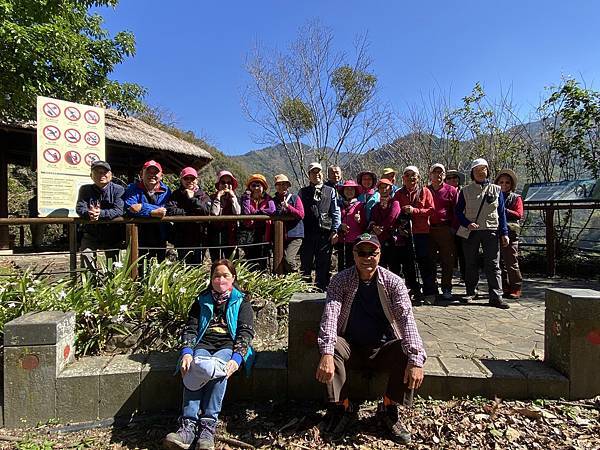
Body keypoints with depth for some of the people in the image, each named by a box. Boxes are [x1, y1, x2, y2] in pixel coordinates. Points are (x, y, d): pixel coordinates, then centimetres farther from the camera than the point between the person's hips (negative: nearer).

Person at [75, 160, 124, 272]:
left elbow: (119, 211, -17)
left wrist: (100, 213, -33)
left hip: (112, 234, -1)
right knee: (86, 255, -12)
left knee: (115, 263, 4)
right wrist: (88, 213, -31)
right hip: (91, 234, 2)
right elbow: (79, 208, -7)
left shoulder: (118, 190, -4)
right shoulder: (85, 189, 5)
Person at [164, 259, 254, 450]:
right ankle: (188, 425, -35)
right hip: (203, 345, 2)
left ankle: (208, 426, -33)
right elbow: (190, 329, 8)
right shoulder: (202, 301, 19)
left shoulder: (241, 302, 10)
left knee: (219, 370, -34)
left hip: (229, 346, -2)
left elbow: (246, 332, -2)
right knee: (193, 369, -30)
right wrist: (187, 352, -13)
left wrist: (236, 358, -20)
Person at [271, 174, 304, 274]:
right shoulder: (273, 200, 11)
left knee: (288, 260, -19)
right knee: (281, 263, 4)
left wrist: (288, 207, -15)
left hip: (295, 236, -4)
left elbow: (301, 215, -5)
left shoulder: (295, 198, 3)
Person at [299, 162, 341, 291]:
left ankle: (321, 291, 14)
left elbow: (335, 212, 7)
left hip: (325, 233, 0)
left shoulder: (330, 191, 11)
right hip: (307, 233, 1)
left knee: (323, 266, 3)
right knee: (306, 264, 5)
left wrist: (335, 231, -2)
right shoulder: (303, 192, 13)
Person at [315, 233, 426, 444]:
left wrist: (416, 359, -32)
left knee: (408, 351, -27)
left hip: (382, 349, 1)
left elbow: (406, 318, -17)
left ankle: (389, 409, -5)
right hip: (350, 347, 0)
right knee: (329, 345, -30)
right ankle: (341, 408, -12)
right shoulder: (340, 280, -8)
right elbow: (330, 314, -22)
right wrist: (327, 353, -38)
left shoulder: (393, 282, -7)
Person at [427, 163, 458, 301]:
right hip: (428, 229, 2)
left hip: (446, 230, -2)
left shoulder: (451, 190, 7)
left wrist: (454, 227, -4)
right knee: (430, 259, 6)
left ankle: (446, 289, 10)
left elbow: (456, 211, 5)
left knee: (447, 260, 1)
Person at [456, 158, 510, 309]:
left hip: (491, 231, 0)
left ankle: (496, 296, -1)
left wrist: (504, 233, 2)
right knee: (471, 264, 9)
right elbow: (458, 211, 5)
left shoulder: (496, 189, 9)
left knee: (493, 264, -4)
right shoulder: (466, 190, 6)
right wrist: (467, 224, -12)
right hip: (470, 232, 0)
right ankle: (471, 292, 21)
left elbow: (502, 213, 9)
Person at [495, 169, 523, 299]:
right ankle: (504, 288, 17)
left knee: (511, 262, -5)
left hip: (510, 233, -4)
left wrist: (504, 210, -12)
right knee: (499, 262, 8)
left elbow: (519, 215, -4)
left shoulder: (516, 198, 7)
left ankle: (516, 289, 4)